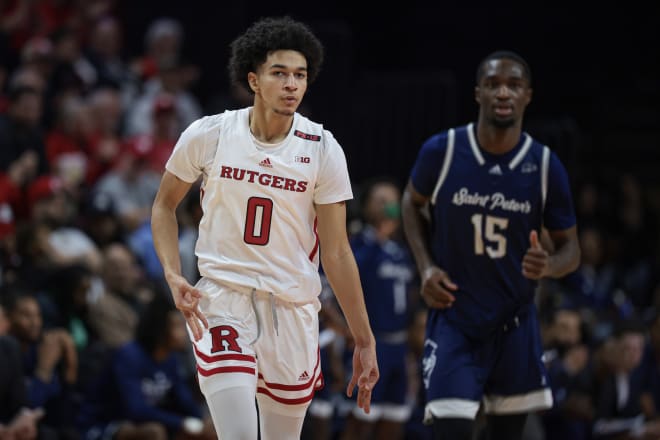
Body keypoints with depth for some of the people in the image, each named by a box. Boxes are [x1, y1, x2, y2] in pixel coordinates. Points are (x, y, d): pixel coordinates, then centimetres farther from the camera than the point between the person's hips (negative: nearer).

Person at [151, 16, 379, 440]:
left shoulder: (322, 149, -5)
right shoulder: (208, 135, -6)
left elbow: (336, 251, -1)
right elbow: (165, 205, 10)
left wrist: (364, 341, -2)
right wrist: (174, 276, -6)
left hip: (293, 306, 2)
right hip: (223, 297, -2)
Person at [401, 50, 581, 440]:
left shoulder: (547, 167, -9)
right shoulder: (442, 152, -11)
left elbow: (570, 248, -1)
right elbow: (413, 202, 10)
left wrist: (549, 265, -26)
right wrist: (426, 267, -5)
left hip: (515, 324, 2)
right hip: (453, 320, -2)